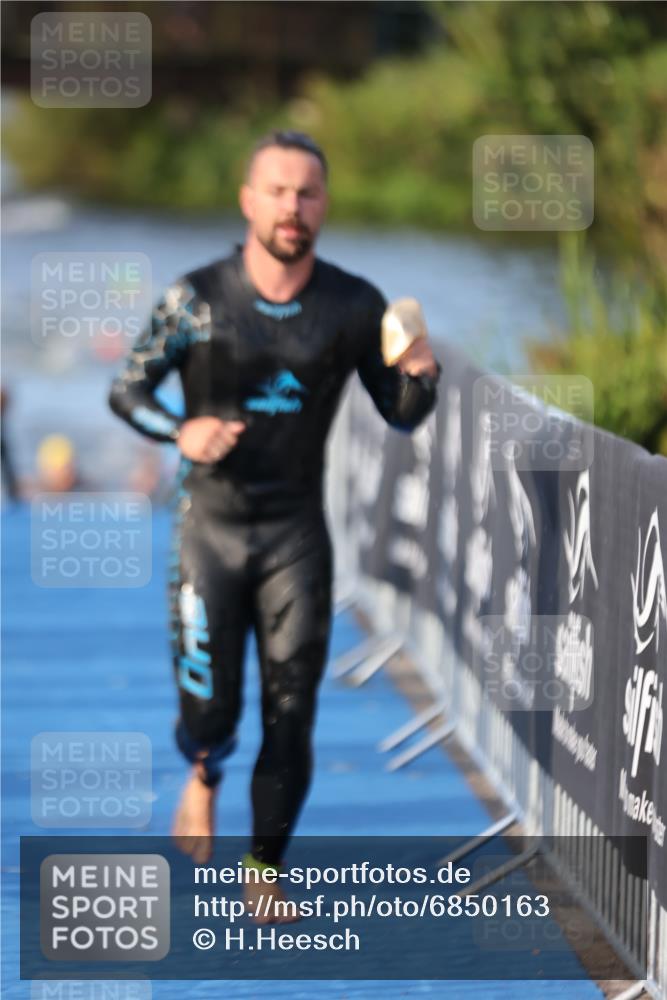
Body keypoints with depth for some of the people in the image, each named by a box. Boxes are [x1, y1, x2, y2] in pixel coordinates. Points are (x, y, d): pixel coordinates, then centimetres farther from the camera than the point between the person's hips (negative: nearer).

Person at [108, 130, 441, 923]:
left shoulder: (353, 306, -3)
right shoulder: (197, 299, -8)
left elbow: (401, 415, 4)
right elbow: (126, 390, 0)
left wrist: (419, 374, -19)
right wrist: (181, 432, -20)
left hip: (298, 532, 1)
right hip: (211, 525, -1)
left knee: (291, 713, -1)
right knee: (210, 710, -1)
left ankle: (266, 865, 15)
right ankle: (204, 777, 36)